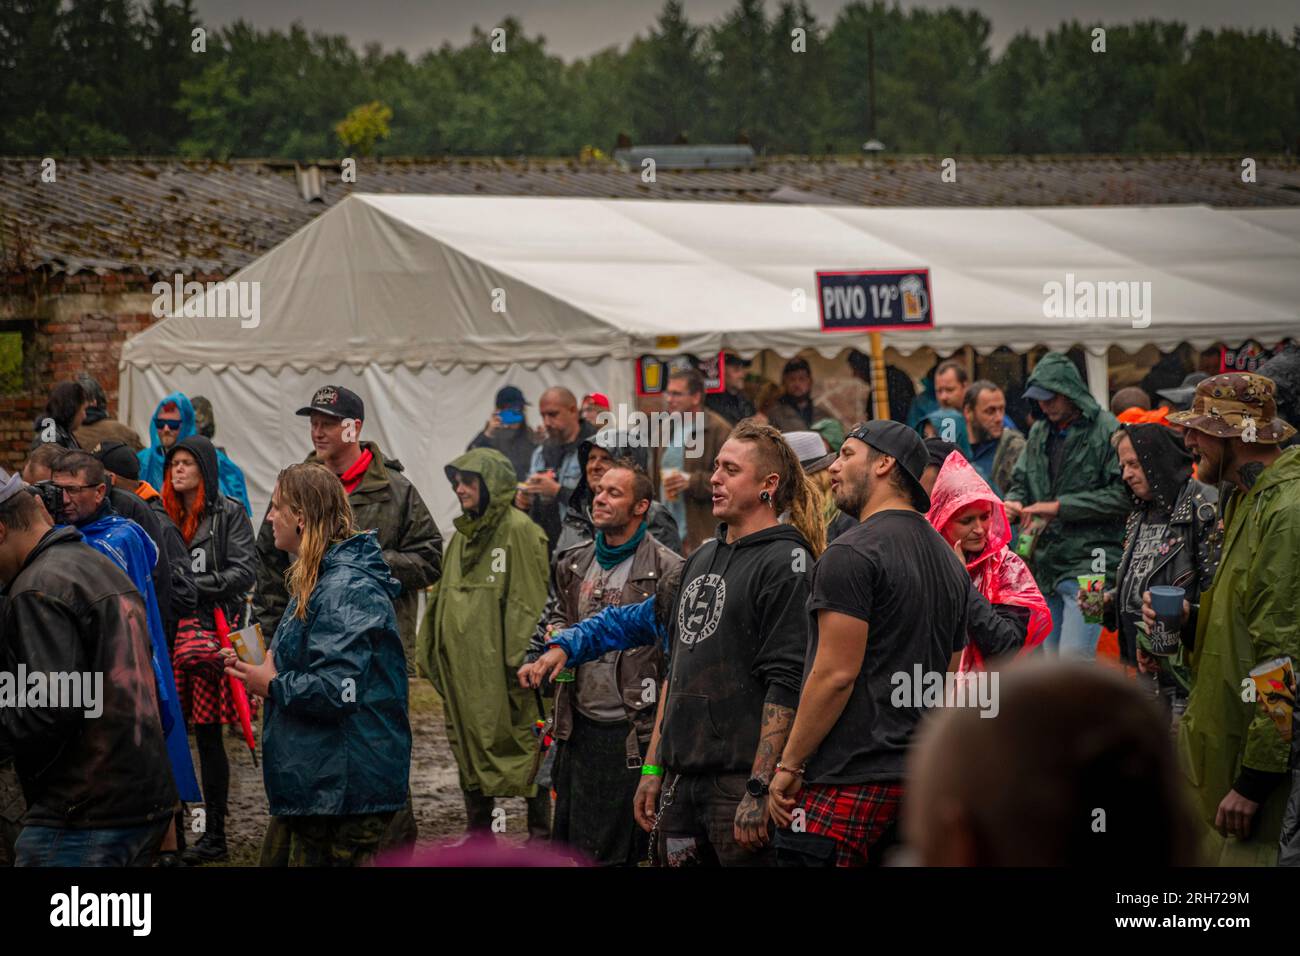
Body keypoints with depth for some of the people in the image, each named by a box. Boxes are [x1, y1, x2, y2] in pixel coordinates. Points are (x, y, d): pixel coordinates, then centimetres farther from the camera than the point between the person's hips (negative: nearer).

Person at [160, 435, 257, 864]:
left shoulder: (229, 514, 0)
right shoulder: (165, 516, 15)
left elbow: (245, 571, -8)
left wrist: (194, 586, -13)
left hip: (212, 630, -4)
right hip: (170, 631, 4)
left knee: (208, 734, -1)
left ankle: (215, 834, 5)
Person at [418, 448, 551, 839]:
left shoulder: (519, 530, -8)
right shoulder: (463, 533, 18)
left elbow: (530, 601, -13)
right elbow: (445, 598, 22)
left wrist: (524, 658, -18)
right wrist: (431, 652, 17)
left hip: (500, 666, -8)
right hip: (462, 665, 8)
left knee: (522, 744, -4)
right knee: (469, 744, 11)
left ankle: (540, 833, 3)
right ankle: (478, 831, 20)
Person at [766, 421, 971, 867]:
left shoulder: (852, 553, -11)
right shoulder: (949, 561, 18)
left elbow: (836, 674, -16)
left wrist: (788, 766, -10)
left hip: (848, 780, -9)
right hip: (918, 780, 9)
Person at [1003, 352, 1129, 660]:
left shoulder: (1107, 430, -9)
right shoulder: (1039, 433, 14)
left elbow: (1123, 495, -15)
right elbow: (1020, 481, 22)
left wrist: (1061, 507, -15)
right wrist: (1013, 503, -2)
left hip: (1088, 563, -8)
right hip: (1045, 564, 8)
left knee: (1073, 655, -18)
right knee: (1053, 657, 12)